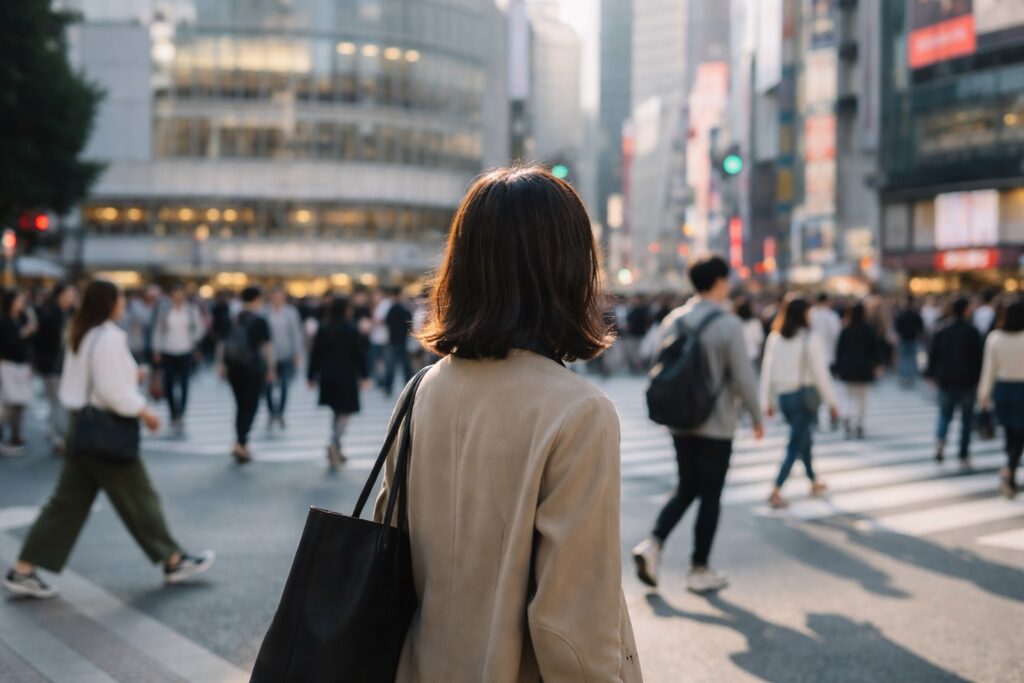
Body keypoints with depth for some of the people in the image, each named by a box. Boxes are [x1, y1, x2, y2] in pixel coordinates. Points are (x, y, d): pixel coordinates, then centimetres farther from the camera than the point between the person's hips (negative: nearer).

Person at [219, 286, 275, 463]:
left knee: (241, 406, 15)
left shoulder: (232, 319, 7)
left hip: (233, 368, 5)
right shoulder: (259, 321, -8)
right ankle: (240, 444, -14)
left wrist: (222, 365, 18)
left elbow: (223, 344, 10)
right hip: (254, 368, -5)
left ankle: (242, 446, 18)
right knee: (251, 407, 0)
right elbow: (266, 347, -10)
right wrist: (270, 369, -4)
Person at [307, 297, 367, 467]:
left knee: (335, 411, 18)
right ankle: (334, 443, -22)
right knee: (345, 412, 1)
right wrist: (363, 374, 6)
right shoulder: (351, 330, -9)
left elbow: (315, 353, 2)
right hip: (347, 375, -4)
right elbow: (359, 353, -5)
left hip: (327, 376, 4)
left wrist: (312, 376, 9)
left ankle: (337, 450, 19)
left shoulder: (322, 329, 1)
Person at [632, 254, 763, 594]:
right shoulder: (729, 325, -13)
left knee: (685, 489, 19)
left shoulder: (672, 320, 3)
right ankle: (699, 571, 15)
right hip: (716, 426, -5)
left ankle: (653, 543, 1)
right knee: (710, 497, 7)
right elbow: (744, 378, -13)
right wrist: (757, 418, 1)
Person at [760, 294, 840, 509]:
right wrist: (832, 402, -3)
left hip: (783, 396, 6)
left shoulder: (774, 338, 1)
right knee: (795, 446, -1)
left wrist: (767, 401, 10)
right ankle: (776, 492, -11)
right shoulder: (810, 339, -12)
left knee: (804, 439, 24)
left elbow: (767, 370, 3)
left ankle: (814, 483, 38)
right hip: (804, 395, -6)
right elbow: (820, 373, -12)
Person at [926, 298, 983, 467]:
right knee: (966, 418, 8)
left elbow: (933, 355, 3)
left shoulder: (941, 331, 1)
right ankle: (964, 456, 8)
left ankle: (940, 439, -15)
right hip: (968, 381, -2)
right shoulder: (972, 332, -6)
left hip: (946, 380, 2)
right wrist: (979, 377, 2)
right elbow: (979, 356, -7)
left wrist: (932, 374, 13)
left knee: (945, 414, 15)